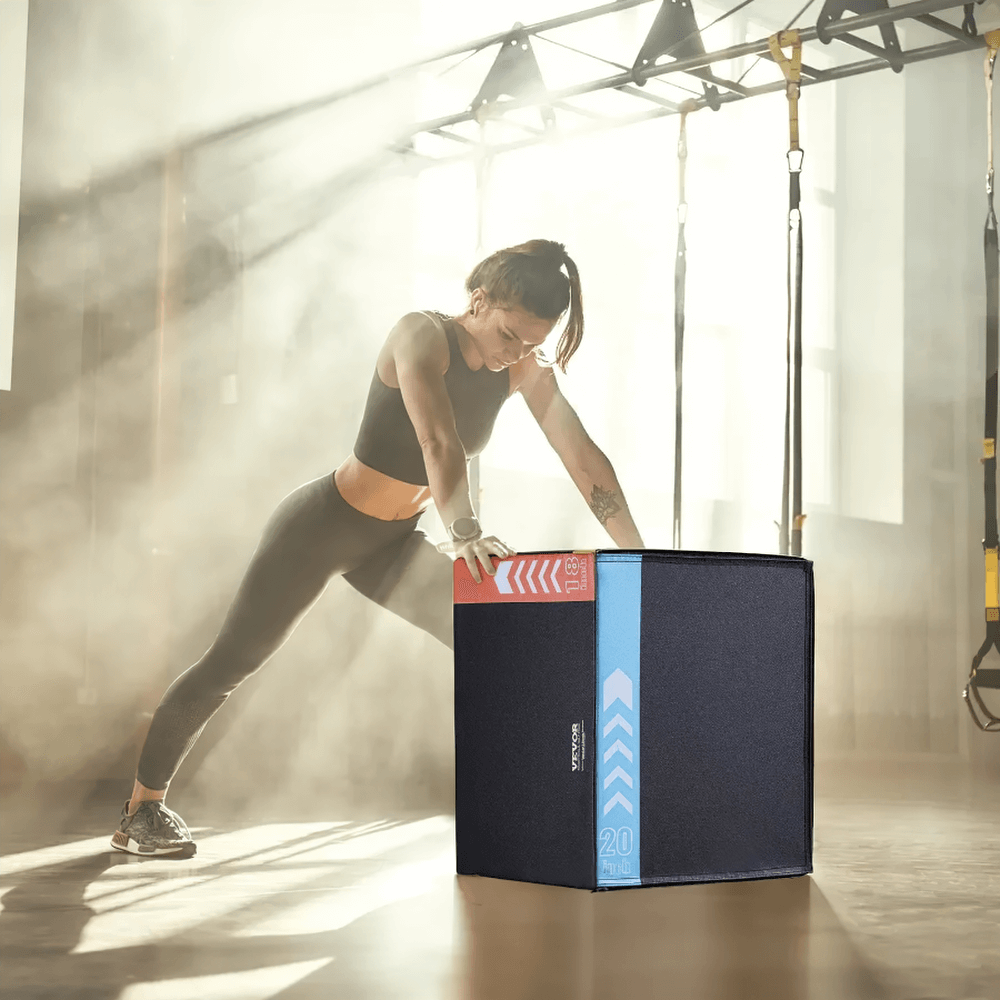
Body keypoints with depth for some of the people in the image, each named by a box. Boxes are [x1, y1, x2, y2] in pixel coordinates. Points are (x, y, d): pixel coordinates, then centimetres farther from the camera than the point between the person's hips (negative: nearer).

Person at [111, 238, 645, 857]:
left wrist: (642, 563, -20)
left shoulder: (526, 369, -9)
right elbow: (437, 442, -41)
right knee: (230, 665, 4)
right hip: (322, 525, -6)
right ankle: (141, 811, 19)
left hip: (392, 544, 6)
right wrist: (465, 532, -55)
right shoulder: (422, 335, -25)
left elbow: (585, 461, -12)